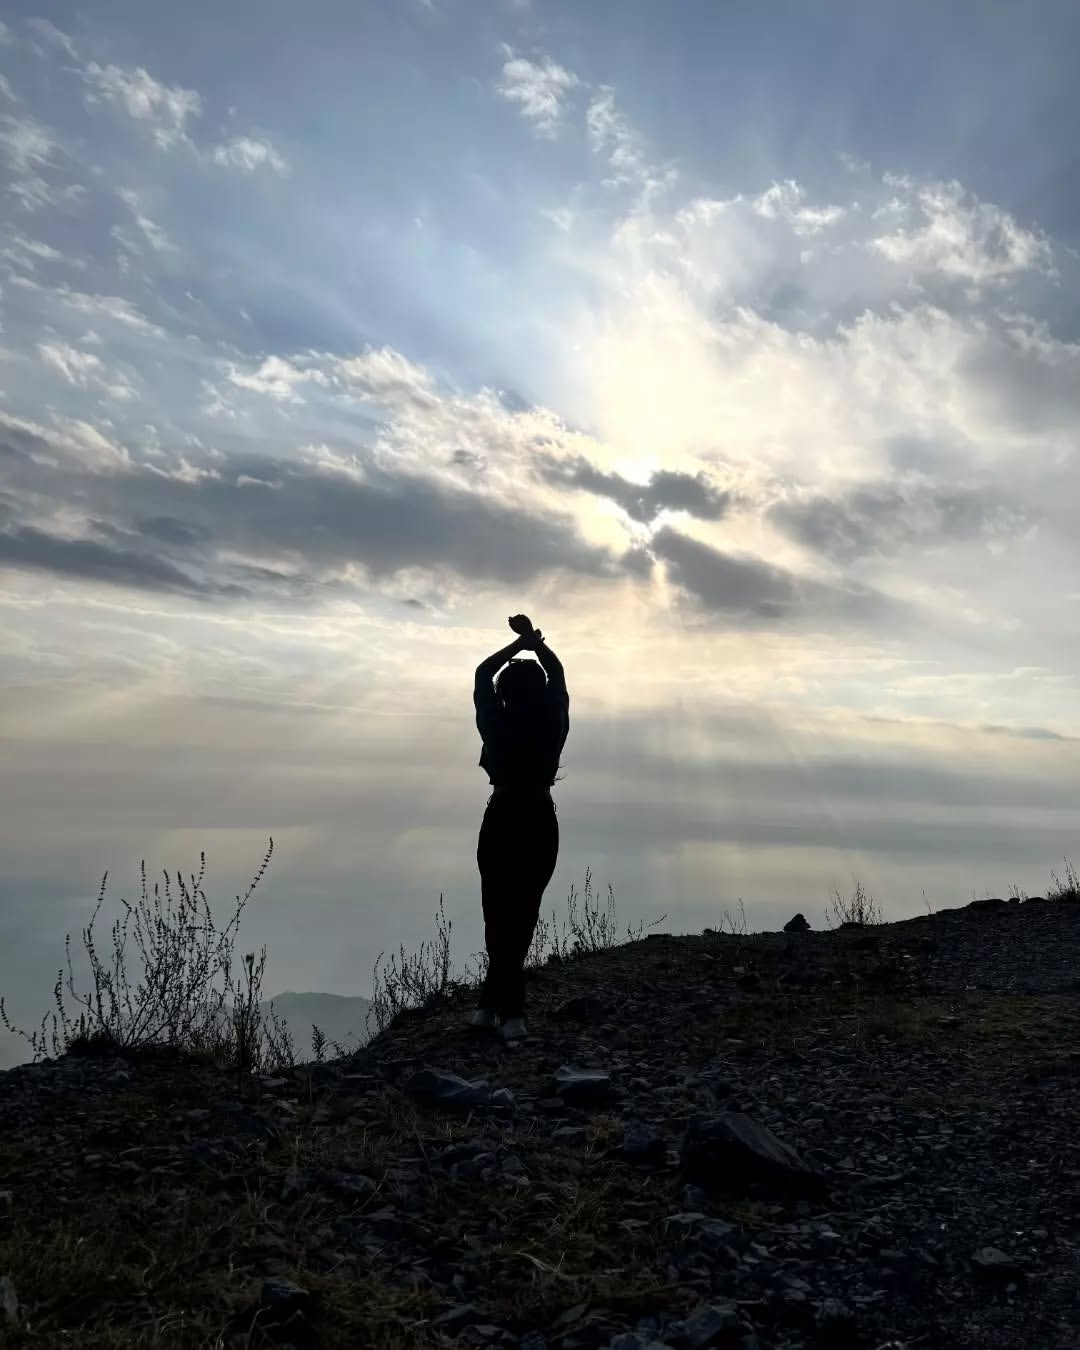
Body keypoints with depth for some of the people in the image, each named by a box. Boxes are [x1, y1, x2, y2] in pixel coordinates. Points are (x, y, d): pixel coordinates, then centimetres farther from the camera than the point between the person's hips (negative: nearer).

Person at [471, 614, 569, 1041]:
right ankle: (491, 1006, 15)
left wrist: (518, 645, 7)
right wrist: (535, 641, 15)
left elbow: (482, 674, 5)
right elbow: (558, 676, 12)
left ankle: (509, 1013, 4)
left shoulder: (498, 725, -11)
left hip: (503, 823, -2)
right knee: (521, 918, 11)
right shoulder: (554, 724, -5)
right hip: (540, 825, 2)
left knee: (502, 918, 6)